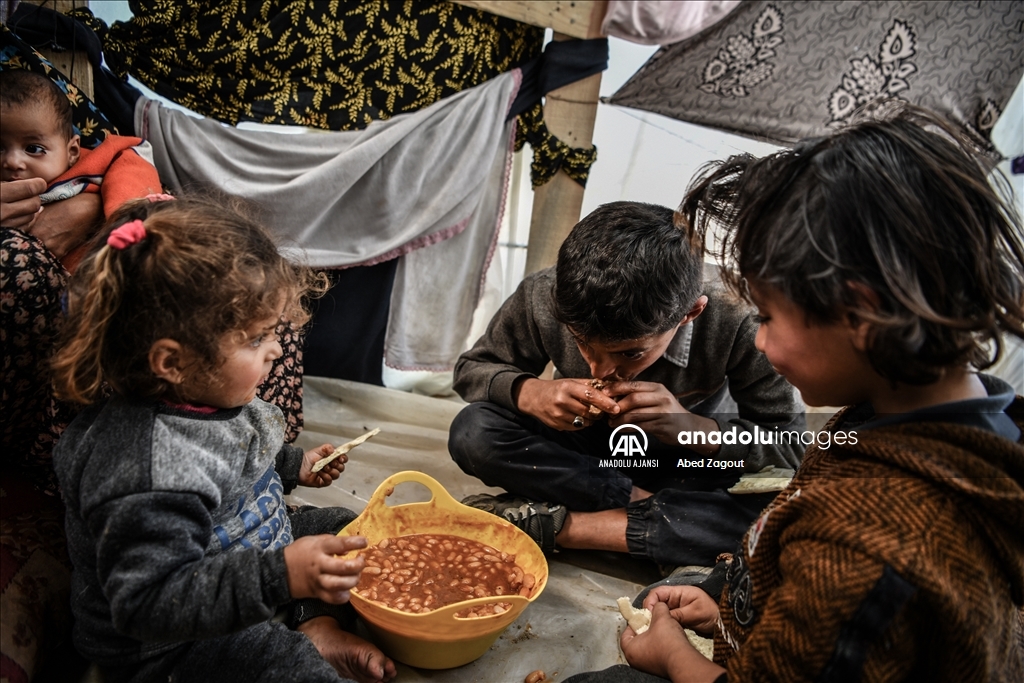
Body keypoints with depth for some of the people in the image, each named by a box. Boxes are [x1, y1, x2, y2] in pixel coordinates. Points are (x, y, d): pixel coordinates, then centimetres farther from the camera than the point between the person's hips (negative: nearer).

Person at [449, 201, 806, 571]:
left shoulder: (730, 326, -28)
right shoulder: (542, 298, -25)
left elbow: (794, 446, -20)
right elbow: (471, 369, -9)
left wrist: (696, 428, -38)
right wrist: (528, 393, -32)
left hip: (683, 470, 0)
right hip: (579, 454, 1)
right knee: (472, 432, -27)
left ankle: (559, 525, -28)